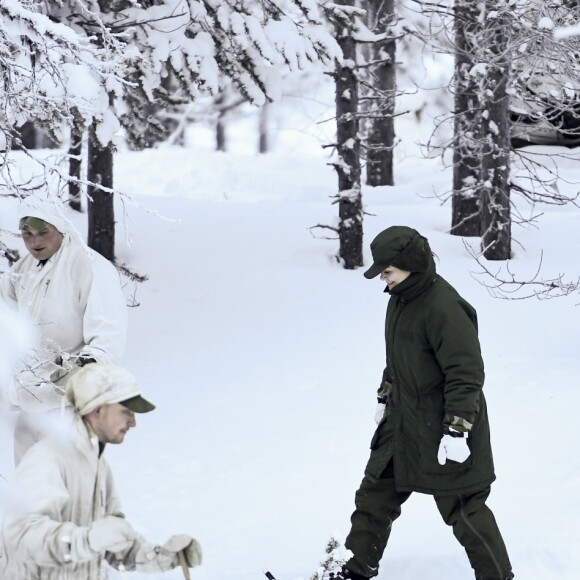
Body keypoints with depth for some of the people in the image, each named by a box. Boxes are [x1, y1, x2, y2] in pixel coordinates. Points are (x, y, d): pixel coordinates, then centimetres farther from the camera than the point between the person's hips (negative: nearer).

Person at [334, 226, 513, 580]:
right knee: (374, 497, 15)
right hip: (402, 424, 9)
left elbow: (466, 374, -25)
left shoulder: (444, 309, -26)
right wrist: (385, 396, 27)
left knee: (464, 509, 0)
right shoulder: (401, 299, 4)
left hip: (443, 431, -9)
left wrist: (457, 430, -25)